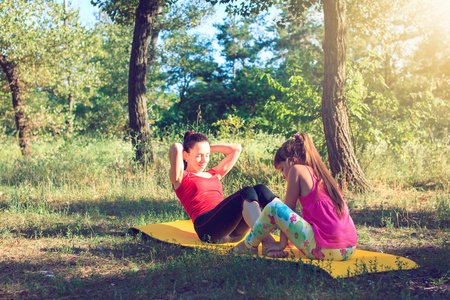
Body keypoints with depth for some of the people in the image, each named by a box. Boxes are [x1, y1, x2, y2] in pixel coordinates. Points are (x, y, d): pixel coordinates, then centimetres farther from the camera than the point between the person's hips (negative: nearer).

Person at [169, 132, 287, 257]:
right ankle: (268, 242, -48)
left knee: (260, 189, -15)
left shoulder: (214, 175, 33)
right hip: (207, 227, -7)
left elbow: (236, 148, 34)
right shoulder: (181, 178, 13)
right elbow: (175, 147, -6)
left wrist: (209, 148, 32)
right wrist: (179, 148, 16)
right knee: (247, 193, -26)